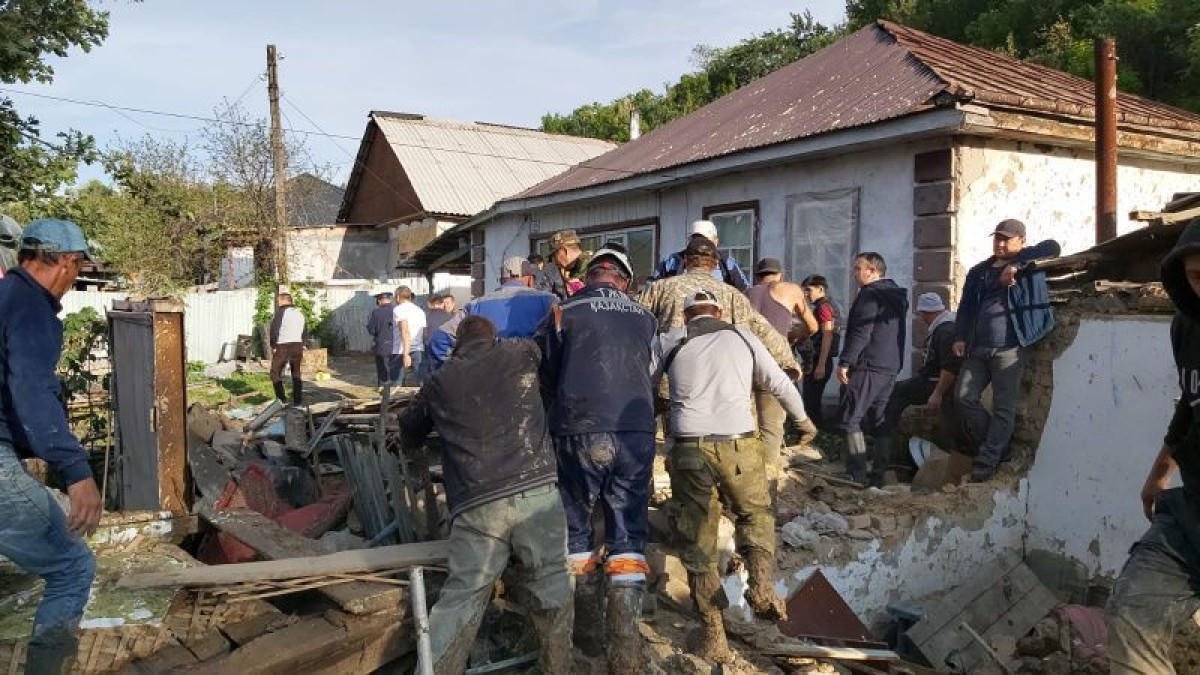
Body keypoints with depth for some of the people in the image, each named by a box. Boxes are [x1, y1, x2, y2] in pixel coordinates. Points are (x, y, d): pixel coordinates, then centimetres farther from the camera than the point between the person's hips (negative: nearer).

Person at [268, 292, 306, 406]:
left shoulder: (281, 312, -8)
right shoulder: (300, 313, 13)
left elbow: (274, 330, -13)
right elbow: (304, 333, 17)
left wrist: (273, 346, -4)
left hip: (282, 346, -6)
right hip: (298, 345, 6)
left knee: (275, 373, 6)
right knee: (296, 374, 11)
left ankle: (281, 399, -3)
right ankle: (297, 400, 9)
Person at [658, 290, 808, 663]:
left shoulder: (671, 345, 10)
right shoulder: (742, 337, 11)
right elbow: (780, 384, 17)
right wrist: (803, 417, 33)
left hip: (690, 449, 0)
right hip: (739, 446, 0)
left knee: (698, 540, 10)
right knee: (755, 513, 24)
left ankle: (712, 635, 14)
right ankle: (762, 585, 1)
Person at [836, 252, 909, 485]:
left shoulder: (870, 294, -13)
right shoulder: (897, 296, 17)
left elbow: (860, 333, -20)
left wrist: (845, 362, -18)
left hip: (867, 366, -9)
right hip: (891, 366, 10)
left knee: (850, 419, -6)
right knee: (878, 419, 16)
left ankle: (857, 473, -11)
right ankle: (883, 469, 18)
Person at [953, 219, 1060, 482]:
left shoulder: (1028, 265, 4)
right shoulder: (979, 272, 17)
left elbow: (1052, 247, -14)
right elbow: (966, 306, 16)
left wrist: (1016, 264, -21)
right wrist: (959, 336, 3)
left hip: (1010, 349, -5)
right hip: (978, 348, 5)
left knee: (1003, 408, -3)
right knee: (966, 398, 0)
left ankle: (988, 461, 3)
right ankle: (996, 446, 18)